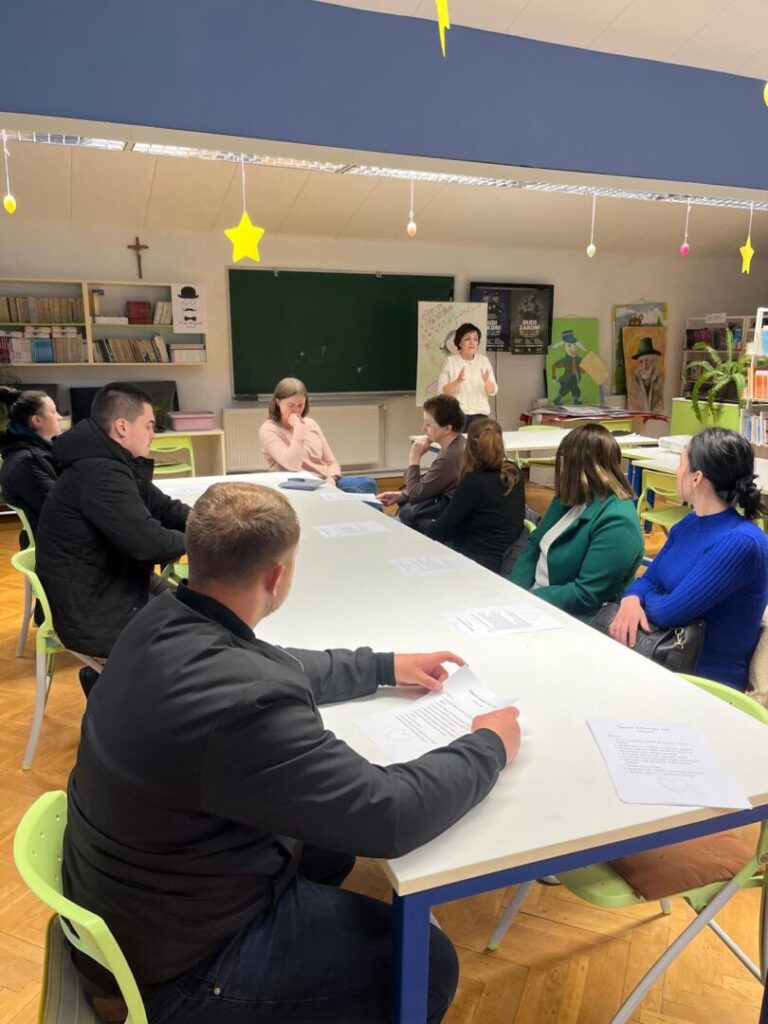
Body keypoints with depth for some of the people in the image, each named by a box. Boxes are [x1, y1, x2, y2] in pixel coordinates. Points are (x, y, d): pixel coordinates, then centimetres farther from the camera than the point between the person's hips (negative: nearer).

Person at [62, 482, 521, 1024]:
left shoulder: (165, 621, -10)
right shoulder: (240, 704, -39)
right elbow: (387, 816, -29)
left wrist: (384, 666, 13)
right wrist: (490, 747, -12)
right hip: (172, 963, -8)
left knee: (329, 846, 25)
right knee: (429, 962, 0)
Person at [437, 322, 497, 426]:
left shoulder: (484, 360, 7)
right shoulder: (450, 361, -1)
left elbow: (493, 391, 5)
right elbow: (442, 391, -7)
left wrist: (487, 382, -17)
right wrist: (457, 381, -23)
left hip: (480, 414, 3)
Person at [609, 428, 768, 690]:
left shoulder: (741, 543, -23)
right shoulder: (689, 523, 4)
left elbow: (669, 611, -23)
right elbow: (648, 580, 9)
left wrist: (643, 597, -2)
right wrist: (631, 600, -14)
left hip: (707, 678, -7)